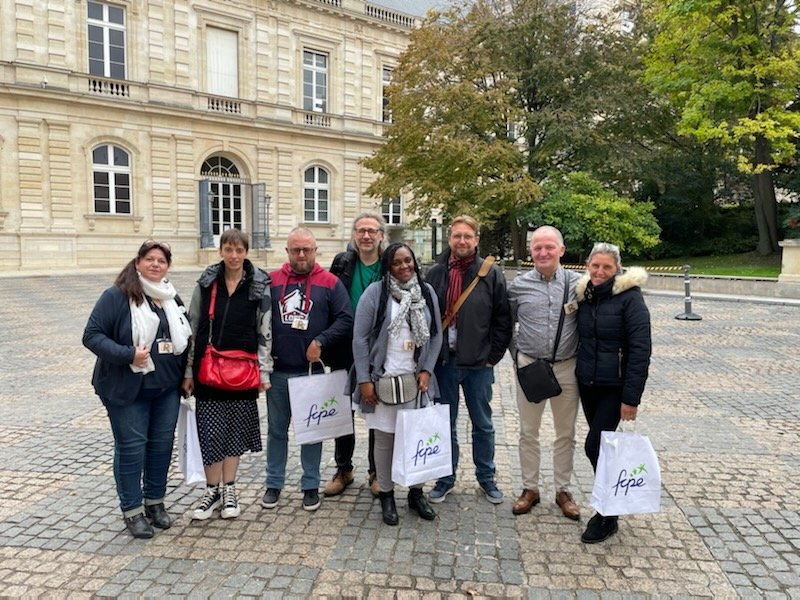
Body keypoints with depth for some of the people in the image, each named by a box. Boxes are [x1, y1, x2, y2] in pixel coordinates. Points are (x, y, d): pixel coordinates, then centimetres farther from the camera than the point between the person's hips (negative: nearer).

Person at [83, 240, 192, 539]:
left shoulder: (172, 298, 10)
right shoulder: (116, 296, -9)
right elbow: (92, 335, -12)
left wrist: (186, 375, 9)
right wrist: (128, 355, -24)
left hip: (167, 388, 6)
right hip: (127, 389, -5)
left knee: (162, 444, 12)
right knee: (131, 447, 4)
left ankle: (155, 502, 29)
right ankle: (132, 510, 19)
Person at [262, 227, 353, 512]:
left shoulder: (330, 283, 0)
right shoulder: (271, 281, 4)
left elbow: (346, 319, -5)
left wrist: (320, 341, -14)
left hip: (312, 370, -1)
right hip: (277, 371, 2)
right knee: (276, 429, 13)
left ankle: (311, 485, 24)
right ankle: (274, 484, 28)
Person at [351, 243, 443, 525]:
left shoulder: (426, 292, 5)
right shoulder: (375, 292, -7)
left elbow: (436, 335, 9)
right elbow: (360, 338, -7)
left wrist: (427, 370, -1)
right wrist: (364, 380, -9)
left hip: (416, 379, 3)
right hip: (383, 380, -3)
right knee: (385, 439, 7)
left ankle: (416, 493, 29)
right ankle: (386, 495, 25)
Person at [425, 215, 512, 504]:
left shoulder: (491, 274, -3)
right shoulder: (436, 273, 2)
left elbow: (503, 320, -2)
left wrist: (492, 357, -6)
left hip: (478, 364, -1)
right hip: (443, 362, 2)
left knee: (483, 424, 14)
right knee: (445, 424, 13)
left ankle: (486, 477, 32)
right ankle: (446, 477, 30)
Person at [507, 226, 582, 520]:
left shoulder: (578, 283, -4)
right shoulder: (519, 285, -2)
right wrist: (517, 353, 4)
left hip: (566, 368, 0)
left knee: (566, 433, 12)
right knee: (528, 432, 11)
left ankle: (563, 490, 29)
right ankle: (530, 488, 27)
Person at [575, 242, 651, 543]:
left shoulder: (629, 297, -13)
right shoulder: (584, 295, 6)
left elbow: (640, 349, -16)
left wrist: (631, 397, -18)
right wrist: (579, 373, 11)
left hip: (614, 387, -6)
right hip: (587, 384, 6)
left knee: (595, 446, -8)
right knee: (601, 445, 14)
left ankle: (607, 516, 9)